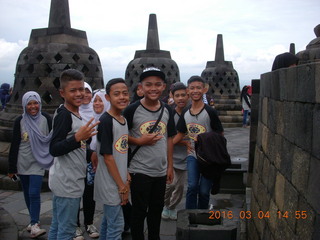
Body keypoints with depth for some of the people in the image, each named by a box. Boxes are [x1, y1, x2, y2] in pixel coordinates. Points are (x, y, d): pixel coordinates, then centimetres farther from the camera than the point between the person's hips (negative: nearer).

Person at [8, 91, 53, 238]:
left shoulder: (46, 119, -6)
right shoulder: (20, 121, -3)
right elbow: (14, 145, 0)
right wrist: (12, 168, 1)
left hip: (38, 162, -2)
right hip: (22, 163, 2)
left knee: (34, 193, -11)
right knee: (27, 193, 11)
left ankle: (34, 225, -6)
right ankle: (34, 220, 25)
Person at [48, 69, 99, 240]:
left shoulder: (75, 114, 13)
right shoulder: (63, 115, -16)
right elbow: (54, 149, -23)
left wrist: (92, 153, 15)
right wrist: (78, 138, -35)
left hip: (69, 181, 10)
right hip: (67, 182, -10)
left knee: (57, 226, 18)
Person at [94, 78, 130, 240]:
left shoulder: (124, 120, 8)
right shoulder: (106, 121, -17)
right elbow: (107, 156, -19)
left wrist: (127, 179, 9)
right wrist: (122, 186, -16)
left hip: (120, 181, 8)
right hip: (110, 183, -8)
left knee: (108, 221, 19)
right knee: (116, 225, 1)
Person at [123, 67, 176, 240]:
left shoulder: (167, 110, 3)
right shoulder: (132, 110, -12)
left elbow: (169, 139, 10)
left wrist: (170, 166, 10)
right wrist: (140, 141, -19)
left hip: (161, 171, 5)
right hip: (139, 171, -4)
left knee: (157, 209, 18)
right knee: (139, 211, 7)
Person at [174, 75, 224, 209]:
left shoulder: (210, 112, -12)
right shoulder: (185, 113, 3)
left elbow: (220, 135, -6)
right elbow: (180, 134, 12)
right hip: (192, 155, 3)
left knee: (204, 191, 4)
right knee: (192, 187, -9)